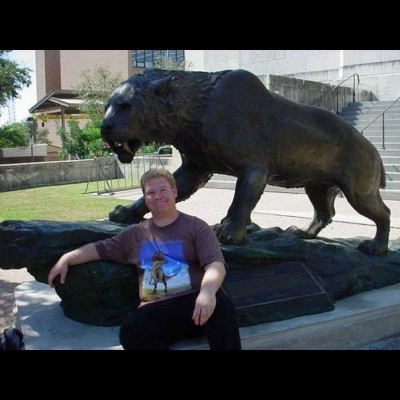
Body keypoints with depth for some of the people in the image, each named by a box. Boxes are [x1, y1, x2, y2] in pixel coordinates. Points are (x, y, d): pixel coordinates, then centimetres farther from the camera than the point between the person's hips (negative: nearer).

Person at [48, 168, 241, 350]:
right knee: (130, 331, -31)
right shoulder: (135, 233, 23)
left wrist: (208, 291, -27)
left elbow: (215, 264, -5)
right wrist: (66, 259, 14)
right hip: (156, 310, 3)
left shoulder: (196, 226, 9)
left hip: (194, 302, -2)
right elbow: (100, 248, 30)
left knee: (221, 305, -37)